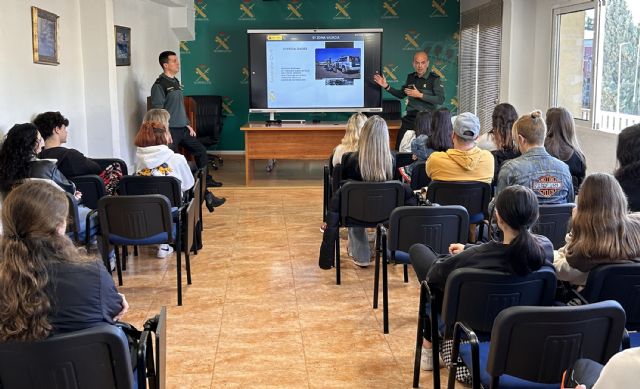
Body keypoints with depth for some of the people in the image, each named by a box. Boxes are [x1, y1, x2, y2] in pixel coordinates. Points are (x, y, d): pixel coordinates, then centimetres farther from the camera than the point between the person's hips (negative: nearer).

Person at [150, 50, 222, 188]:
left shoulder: (176, 82, 15)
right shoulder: (159, 85, -13)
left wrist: (188, 124, 18)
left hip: (183, 129, 9)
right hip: (171, 130, -9)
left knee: (200, 150, 15)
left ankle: (206, 179, 28)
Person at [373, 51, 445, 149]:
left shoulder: (435, 79, -6)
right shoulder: (411, 77, 11)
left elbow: (441, 99, -16)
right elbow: (401, 94, 23)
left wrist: (420, 95, -19)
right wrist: (386, 86, 13)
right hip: (410, 118, 5)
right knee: (399, 147, 2)